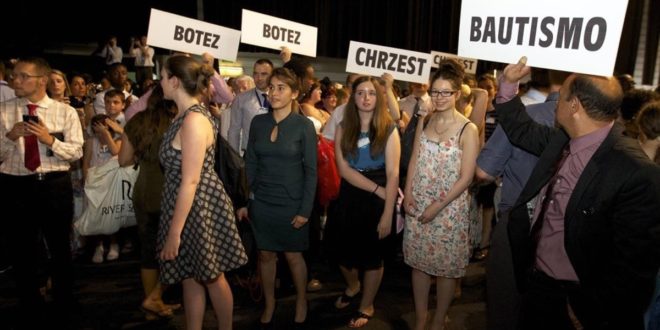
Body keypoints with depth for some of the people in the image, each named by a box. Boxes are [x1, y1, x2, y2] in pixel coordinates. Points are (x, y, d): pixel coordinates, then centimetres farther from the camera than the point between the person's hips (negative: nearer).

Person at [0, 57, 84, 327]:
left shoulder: (65, 112, 0)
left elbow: (76, 152, -4)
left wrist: (50, 140, -18)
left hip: (55, 186, -1)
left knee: (60, 248, 13)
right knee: (22, 251, 12)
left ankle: (64, 309, 34)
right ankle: (30, 312, 32)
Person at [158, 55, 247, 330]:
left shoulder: (194, 120, -23)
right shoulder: (184, 116, 6)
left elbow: (191, 181, -25)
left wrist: (174, 231, -23)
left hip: (201, 206, -9)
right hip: (186, 204, 9)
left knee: (211, 276, 10)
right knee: (190, 275, 17)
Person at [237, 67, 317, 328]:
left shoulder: (304, 126, -10)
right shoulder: (258, 122, 1)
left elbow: (311, 171, -8)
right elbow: (250, 164, 6)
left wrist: (305, 209, -11)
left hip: (291, 204, -3)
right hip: (261, 202, 3)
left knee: (293, 255, 11)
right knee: (265, 254, 13)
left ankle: (301, 302, 33)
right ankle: (269, 304, 32)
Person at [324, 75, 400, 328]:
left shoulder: (389, 130, -8)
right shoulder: (343, 128, -1)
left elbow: (393, 175, -13)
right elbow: (344, 169, -9)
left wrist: (387, 214, -18)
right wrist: (377, 188, -17)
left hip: (379, 200, -3)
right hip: (349, 196, 3)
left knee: (373, 255, 11)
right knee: (340, 248, 12)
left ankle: (366, 306, 34)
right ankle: (352, 286, 46)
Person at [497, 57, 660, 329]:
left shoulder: (638, 175, -25)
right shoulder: (561, 141, -2)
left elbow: (635, 265, -23)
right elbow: (521, 130, 17)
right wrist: (508, 83, 8)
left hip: (580, 298, -6)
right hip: (537, 280, 7)